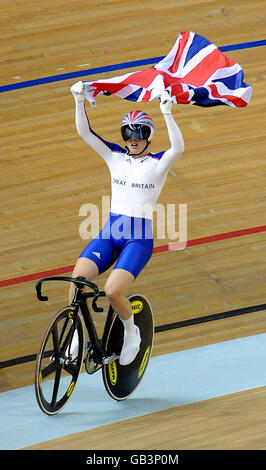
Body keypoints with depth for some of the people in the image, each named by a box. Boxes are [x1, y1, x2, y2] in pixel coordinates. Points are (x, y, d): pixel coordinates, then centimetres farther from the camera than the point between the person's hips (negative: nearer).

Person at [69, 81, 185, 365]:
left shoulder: (158, 163, 0)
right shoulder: (115, 157, 11)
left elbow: (178, 147, -22)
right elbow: (84, 132, 2)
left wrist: (166, 113, -33)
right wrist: (80, 101, -13)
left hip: (139, 238, -4)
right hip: (109, 233, 4)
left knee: (113, 291, -22)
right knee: (77, 278, -21)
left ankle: (131, 333, 8)